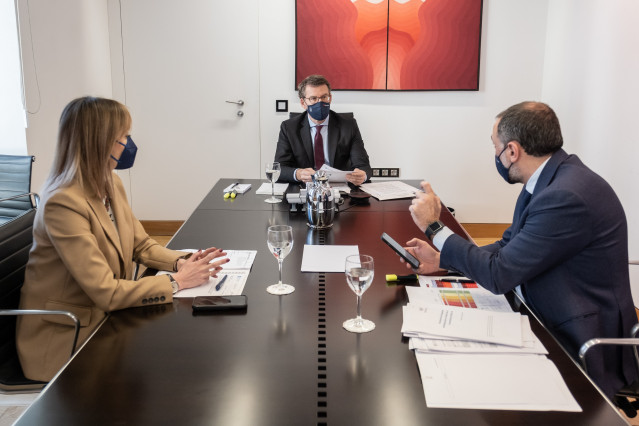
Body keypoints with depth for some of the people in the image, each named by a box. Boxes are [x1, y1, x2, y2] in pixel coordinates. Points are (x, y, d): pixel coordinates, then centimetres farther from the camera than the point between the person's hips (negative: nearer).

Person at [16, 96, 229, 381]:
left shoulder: (111, 185, 1)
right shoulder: (63, 203, -26)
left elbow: (142, 245, 8)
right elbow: (105, 291, -27)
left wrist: (180, 262, -11)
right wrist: (177, 282, -23)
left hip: (105, 316, 7)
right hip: (64, 340, -7)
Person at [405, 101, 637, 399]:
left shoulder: (567, 197, -28)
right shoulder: (548, 179, 2)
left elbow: (499, 274, -24)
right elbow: (509, 246, 10)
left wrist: (433, 227, -14)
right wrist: (440, 259, 4)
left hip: (578, 350, -8)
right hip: (546, 323, 8)